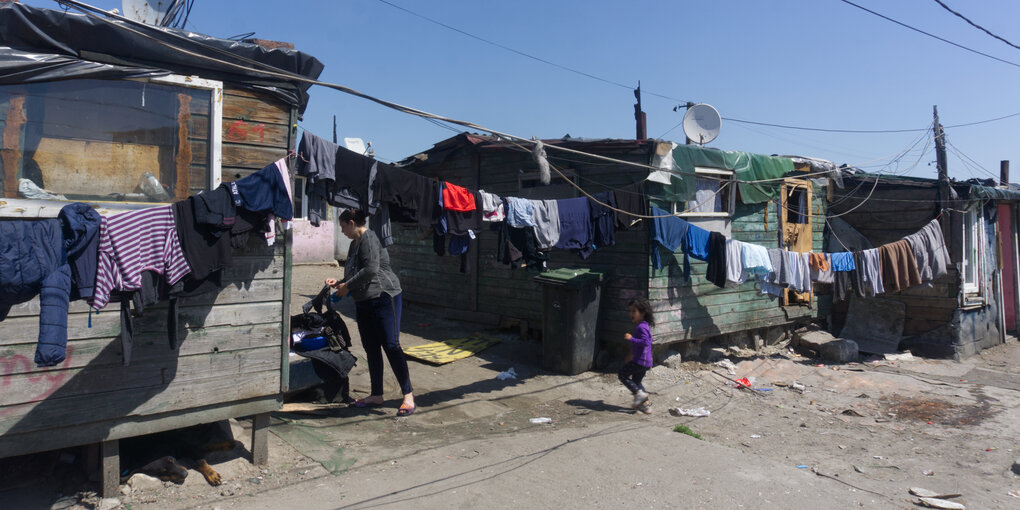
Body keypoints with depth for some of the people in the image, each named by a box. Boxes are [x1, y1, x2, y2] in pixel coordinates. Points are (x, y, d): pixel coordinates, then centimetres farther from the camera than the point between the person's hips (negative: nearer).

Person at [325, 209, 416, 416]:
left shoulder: (369, 238, -11)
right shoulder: (355, 242, 19)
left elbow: (371, 269, -23)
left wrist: (347, 286, -13)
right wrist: (339, 283, 17)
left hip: (384, 298, -10)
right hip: (364, 302, 10)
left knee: (391, 346, -12)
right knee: (371, 348, 10)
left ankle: (408, 395, -7)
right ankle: (376, 395, 18)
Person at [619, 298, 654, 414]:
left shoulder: (641, 327, -18)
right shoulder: (644, 326, 15)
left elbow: (645, 342, -31)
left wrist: (631, 338, -24)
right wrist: (632, 355, 28)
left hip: (640, 360, -10)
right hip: (646, 361, 10)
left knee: (623, 374, -1)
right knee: (636, 380, 19)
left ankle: (639, 393, -6)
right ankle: (646, 404, 19)